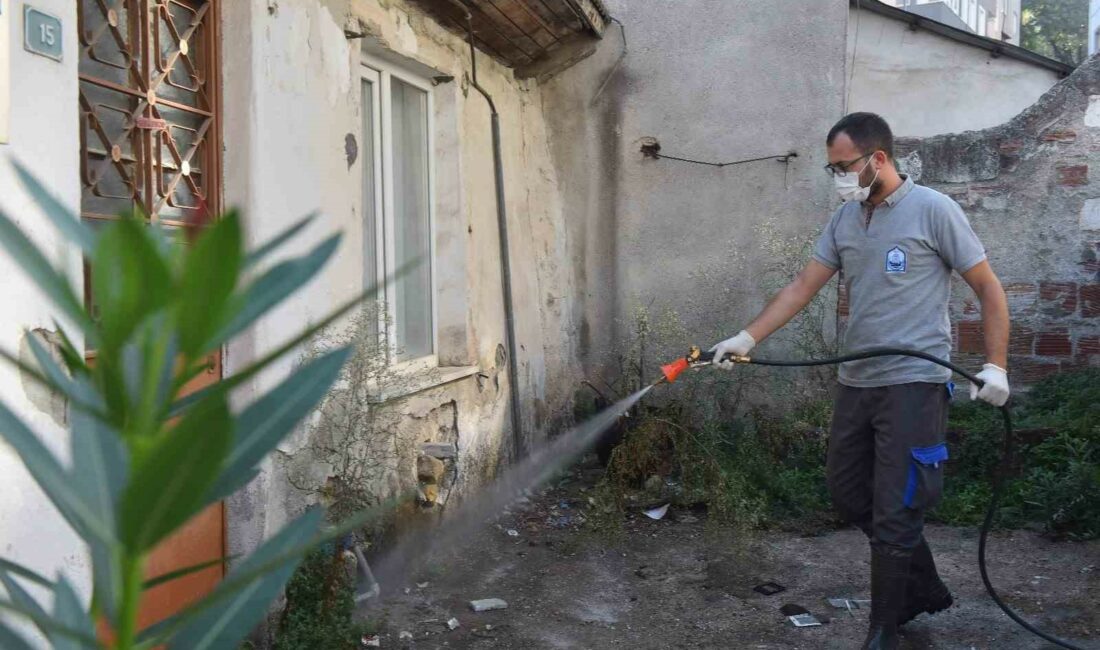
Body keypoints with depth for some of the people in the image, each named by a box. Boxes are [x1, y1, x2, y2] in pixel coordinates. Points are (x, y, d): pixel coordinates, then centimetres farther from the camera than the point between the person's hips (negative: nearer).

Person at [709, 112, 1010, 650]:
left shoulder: (932, 210, -8)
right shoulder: (845, 219, 9)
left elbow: (988, 288, -3)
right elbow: (803, 287, 8)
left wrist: (996, 365, -10)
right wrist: (748, 337, -2)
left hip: (914, 384, -7)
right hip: (856, 382, 7)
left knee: (893, 515, -2)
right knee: (848, 493, 15)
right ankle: (924, 589, 35)